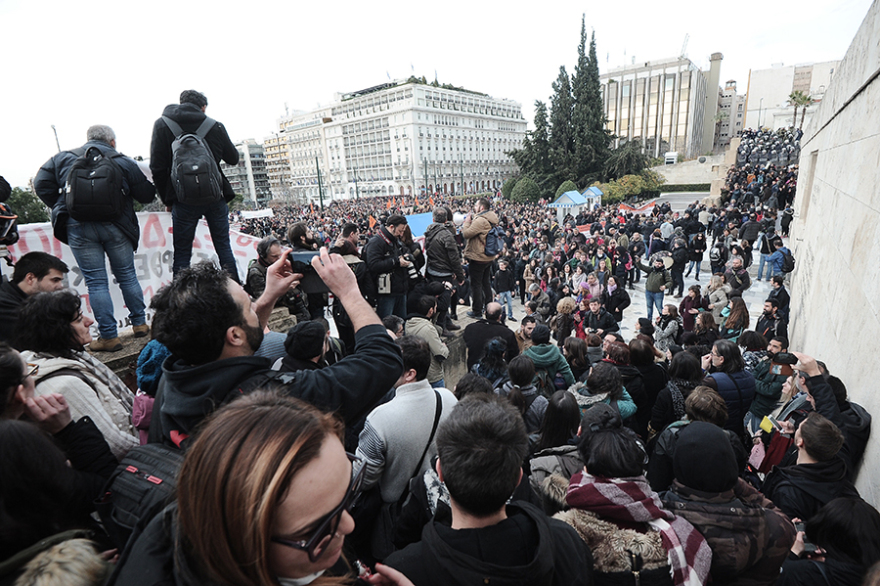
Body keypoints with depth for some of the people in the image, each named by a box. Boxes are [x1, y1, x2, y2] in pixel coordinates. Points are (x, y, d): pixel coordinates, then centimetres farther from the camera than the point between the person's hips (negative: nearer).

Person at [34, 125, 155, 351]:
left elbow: (41, 184, 7)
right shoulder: (124, 162, 7)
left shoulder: (63, 158, 12)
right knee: (127, 275, 13)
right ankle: (139, 323, 20)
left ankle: (109, 337, 3)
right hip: (115, 226, 0)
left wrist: (62, 209, 16)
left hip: (79, 228, 0)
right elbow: (146, 195, 4)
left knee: (96, 282, 2)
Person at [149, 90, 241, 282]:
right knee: (224, 248, 9)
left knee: (182, 254, 5)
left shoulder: (162, 125, 5)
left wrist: (167, 200, 9)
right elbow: (233, 159, 14)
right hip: (216, 197, 1)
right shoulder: (215, 126, 4)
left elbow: (157, 167, 1)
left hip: (184, 199, -1)